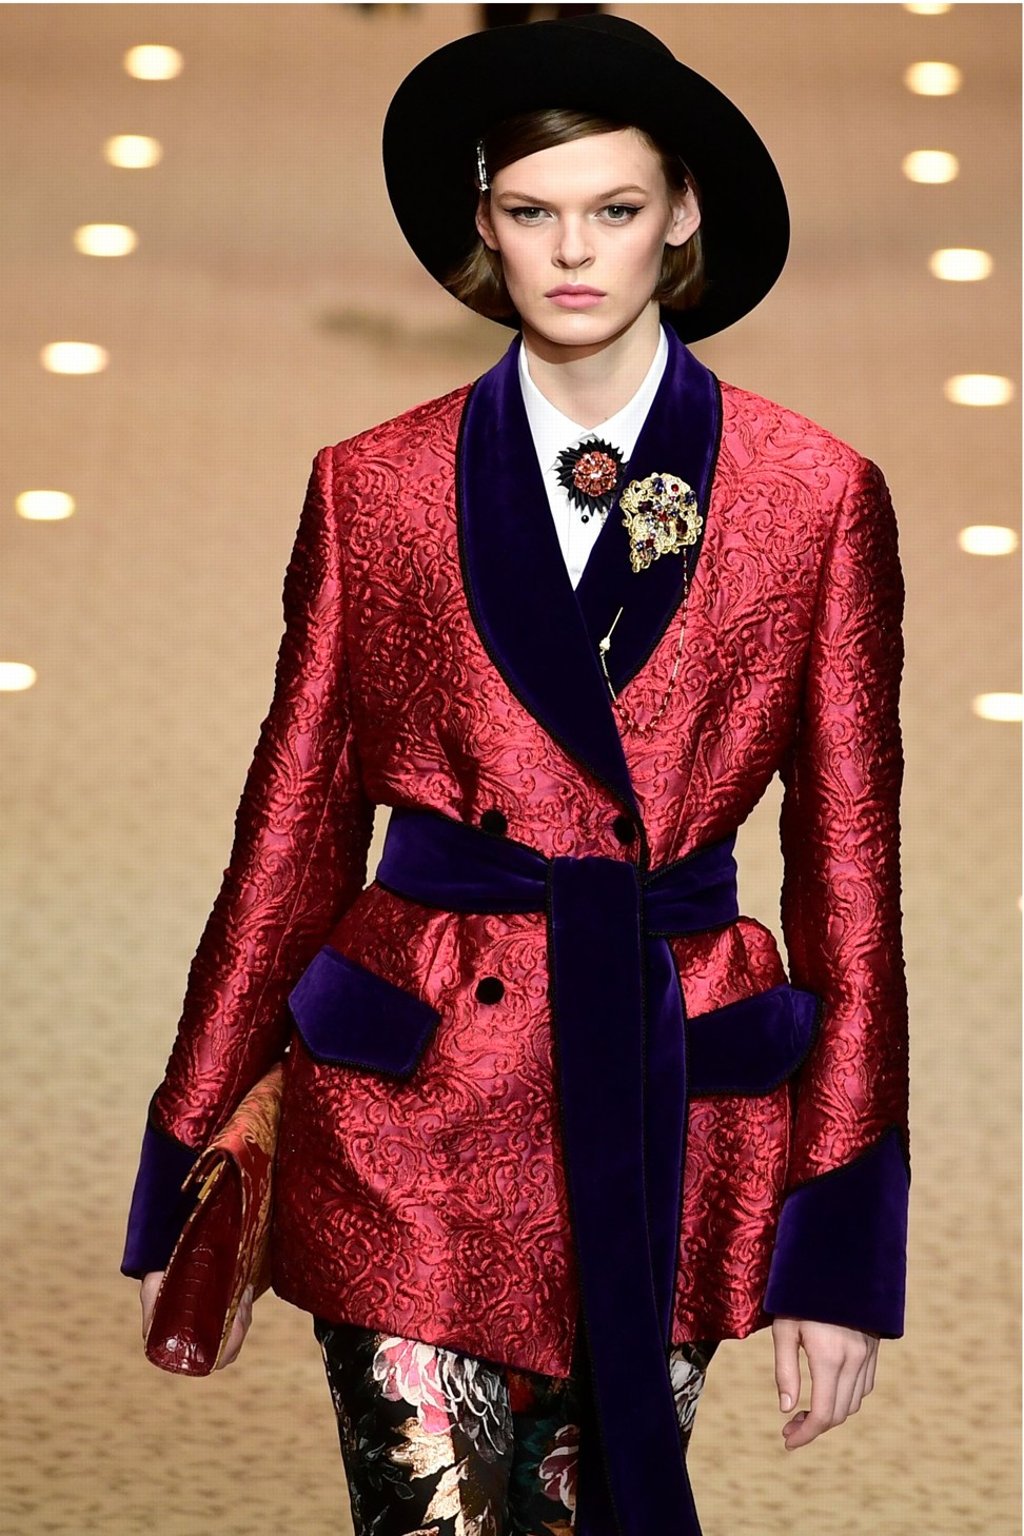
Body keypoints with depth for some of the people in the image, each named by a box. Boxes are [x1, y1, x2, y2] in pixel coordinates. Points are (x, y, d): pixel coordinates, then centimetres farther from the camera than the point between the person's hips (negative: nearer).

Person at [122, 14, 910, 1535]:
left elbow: (850, 868, 1)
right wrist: (189, 1190, 6)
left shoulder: (819, 497, 0)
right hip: (419, 1111, 0)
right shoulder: (372, 489, 2)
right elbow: (293, 835, 6)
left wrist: (841, 1246, -2)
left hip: (678, 1109, 0)